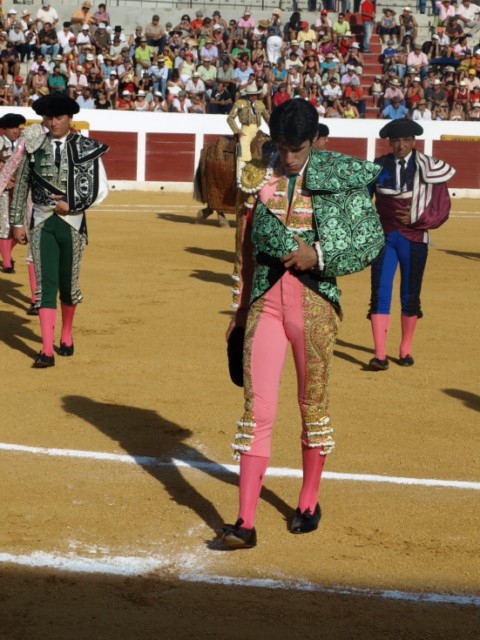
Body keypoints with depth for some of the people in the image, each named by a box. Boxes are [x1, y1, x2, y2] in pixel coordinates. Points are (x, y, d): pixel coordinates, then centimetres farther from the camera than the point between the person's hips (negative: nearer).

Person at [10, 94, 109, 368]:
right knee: (46, 284, -6)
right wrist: (17, 222, 7)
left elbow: (101, 188, -2)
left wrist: (71, 205, -9)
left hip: (72, 221, -1)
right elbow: (21, 186, 8)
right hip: (41, 222, 1)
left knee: (68, 283, 11)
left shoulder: (87, 148, -4)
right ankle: (47, 351, -11)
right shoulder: (34, 147, 2)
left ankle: (67, 335, 36)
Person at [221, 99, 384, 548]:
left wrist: (320, 254, -16)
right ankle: (245, 522, -6)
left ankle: (309, 502, 30)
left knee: (314, 403, 11)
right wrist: (242, 308, 15)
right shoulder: (256, 179, 5)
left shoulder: (342, 181, -2)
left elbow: (372, 240, -2)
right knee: (257, 408, -5)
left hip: (314, 301, -1)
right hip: (266, 300, 1)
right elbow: (245, 247, 12)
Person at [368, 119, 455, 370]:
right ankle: (380, 355, -11)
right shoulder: (378, 167, 4)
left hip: (414, 239, -1)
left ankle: (405, 350, 24)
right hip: (383, 236, 1)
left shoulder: (429, 168, -2)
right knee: (380, 293, -9)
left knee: (410, 296, 8)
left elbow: (442, 208, -1)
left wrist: (416, 218, -13)